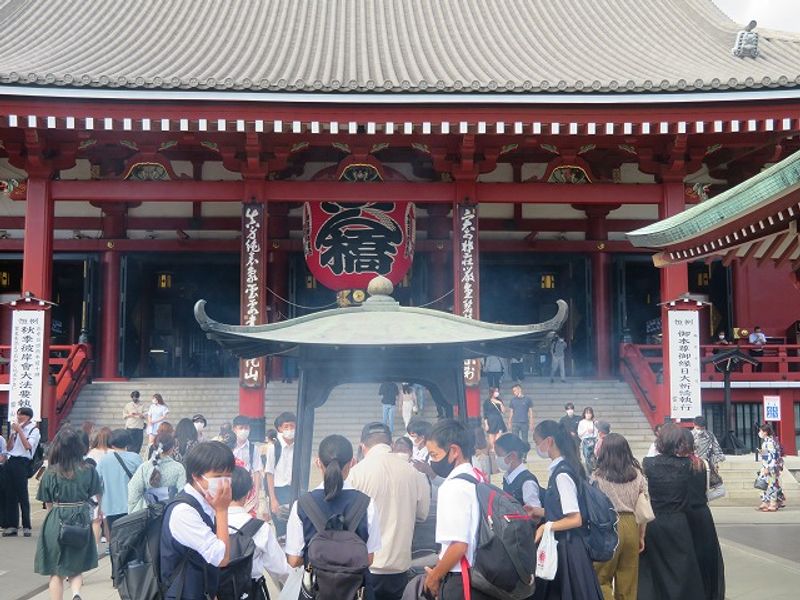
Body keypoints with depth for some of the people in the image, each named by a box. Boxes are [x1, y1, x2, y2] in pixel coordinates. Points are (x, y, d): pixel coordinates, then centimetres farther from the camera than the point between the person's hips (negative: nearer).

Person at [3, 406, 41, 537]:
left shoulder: (34, 430, -2)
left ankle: (26, 527, -5)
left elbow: (27, 446, -17)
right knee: (10, 495, 5)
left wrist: (19, 430, -13)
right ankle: (11, 526, 8)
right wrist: (13, 432, 1)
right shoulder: (16, 429, 17)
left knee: (22, 495, -8)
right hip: (11, 461, 6)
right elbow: (8, 448, 13)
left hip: (22, 463, -6)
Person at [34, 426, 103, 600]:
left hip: (56, 522, -1)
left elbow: (48, 504, -1)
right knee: (76, 568, 16)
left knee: (56, 572, 11)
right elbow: (94, 500, -1)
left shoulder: (51, 473, -7)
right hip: (82, 522, 1)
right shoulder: (89, 471, -5)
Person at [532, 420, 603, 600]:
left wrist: (545, 527, -20)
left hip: (565, 548, -9)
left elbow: (575, 519, -20)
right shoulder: (565, 467, 7)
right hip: (568, 545, 9)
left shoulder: (562, 474, -19)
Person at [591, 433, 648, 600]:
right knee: (628, 580, 13)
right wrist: (641, 536, 13)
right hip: (631, 526, 4)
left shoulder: (598, 477, -8)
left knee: (601, 577, 8)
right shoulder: (637, 474, 4)